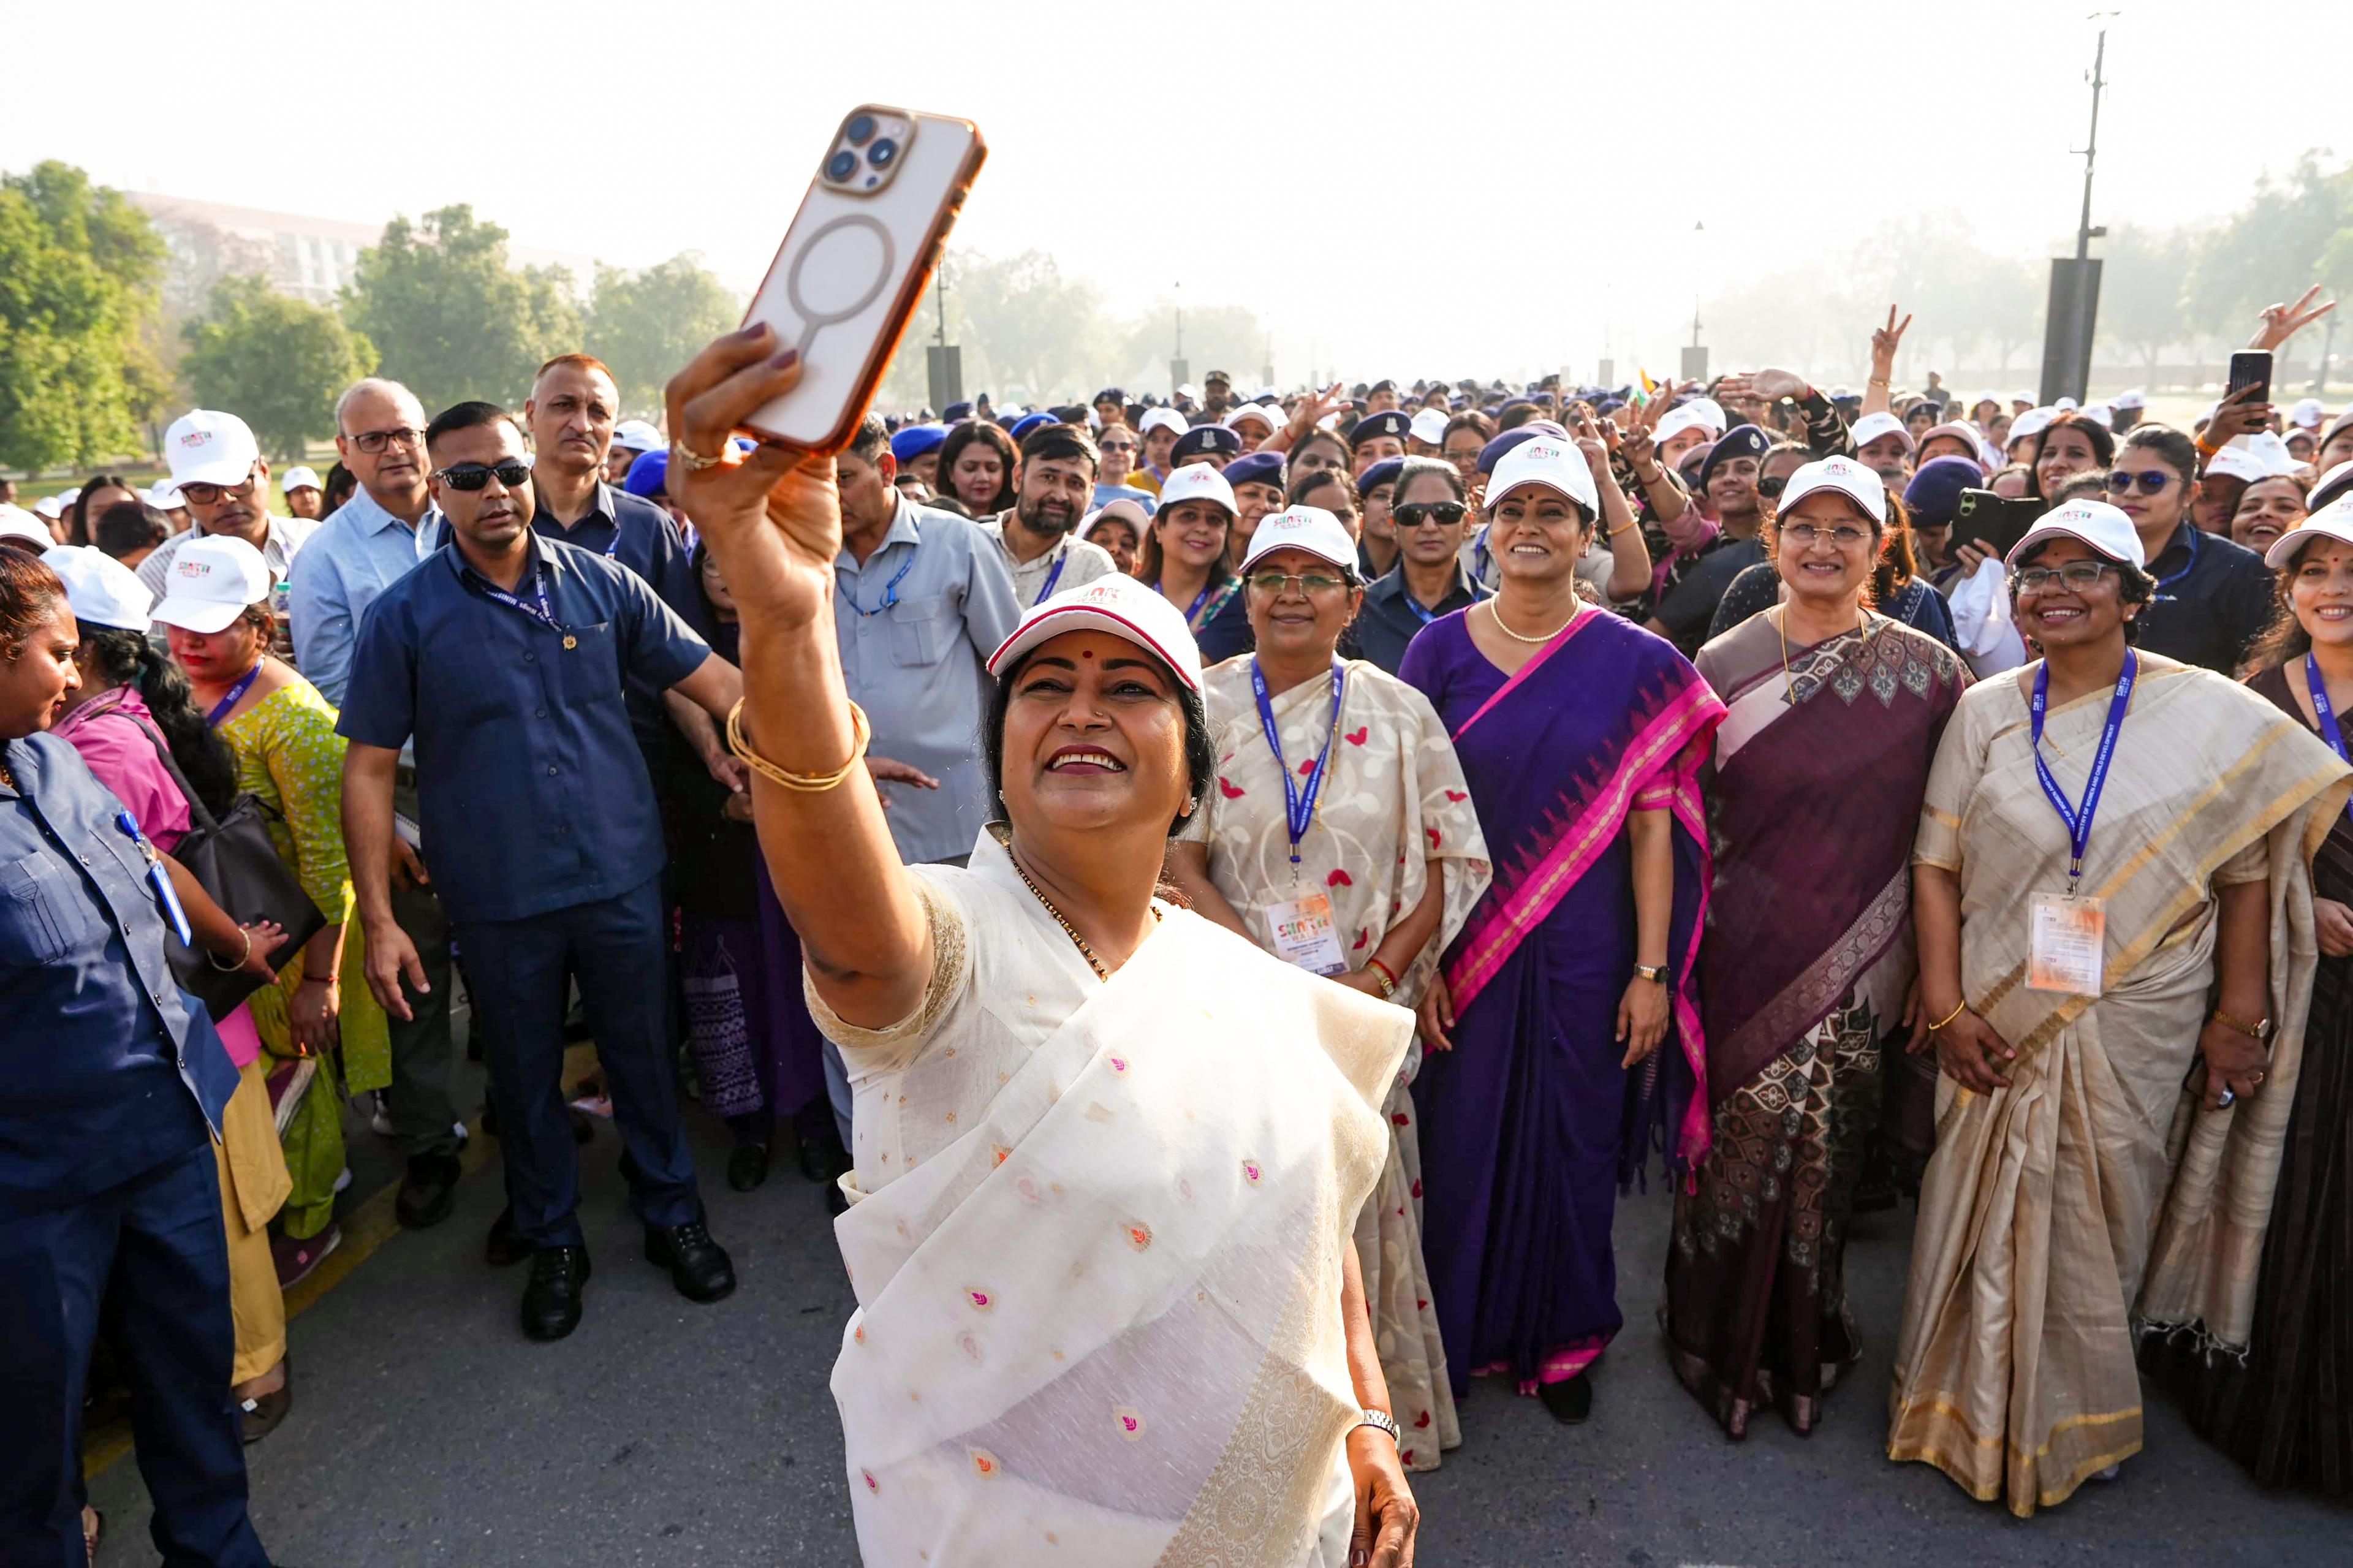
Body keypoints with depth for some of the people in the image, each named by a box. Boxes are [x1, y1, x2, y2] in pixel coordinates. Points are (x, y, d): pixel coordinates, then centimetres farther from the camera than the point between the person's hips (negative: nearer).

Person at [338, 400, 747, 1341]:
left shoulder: (599, 583, 0)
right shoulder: (404, 617, -4)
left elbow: (709, 677, 1)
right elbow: (368, 770, -4)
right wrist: (377, 919, -8)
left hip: (621, 879, 1)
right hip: (497, 902, -1)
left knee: (643, 1056, 14)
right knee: (526, 1077, 15)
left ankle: (672, 1216, 35)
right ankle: (552, 1241, 36)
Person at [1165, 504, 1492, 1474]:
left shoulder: (1398, 714, 2)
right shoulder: (1204, 708, 1)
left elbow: (1453, 861, 1)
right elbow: (1177, 858, -4)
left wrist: (1379, 973, -11)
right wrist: (1263, 967, -16)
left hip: (1362, 1008, 0)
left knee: (1359, 1204, 5)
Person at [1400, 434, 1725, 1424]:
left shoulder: (1638, 663, -2)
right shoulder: (1440, 649, -1)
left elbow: (1652, 822, -3)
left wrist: (1653, 972, -6)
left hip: (1584, 954, 0)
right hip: (1465, 951, 0)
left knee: (1574, 1147, 13)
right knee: (1463, 1144, 10)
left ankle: (1562, 1339, 36)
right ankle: (1459, 1333, 33)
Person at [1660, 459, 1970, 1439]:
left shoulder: (1928, 675, -2)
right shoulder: (1724, 664, 0)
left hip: (1857, 955, 0)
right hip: (1739, 950, 0)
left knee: (1824, 1150, 9)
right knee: (1739, 1141, 7)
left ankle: (1803, 1344, 34)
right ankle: (1726, 1346, 30)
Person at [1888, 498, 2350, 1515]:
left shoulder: (2212, 716, -3)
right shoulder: (1984, 712, 0)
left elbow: (2247, 872, -1)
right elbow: (1936, 863, -1)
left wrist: (2238, 1018, -3)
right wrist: (1946, 1005, -7)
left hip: (2136, 1029, -1)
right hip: (1997, 1024, 1)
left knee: (2095, 1224, 10)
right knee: (1982, 1216, 10)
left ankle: (2064, 1424, 34)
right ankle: (1970, 1410, 33)